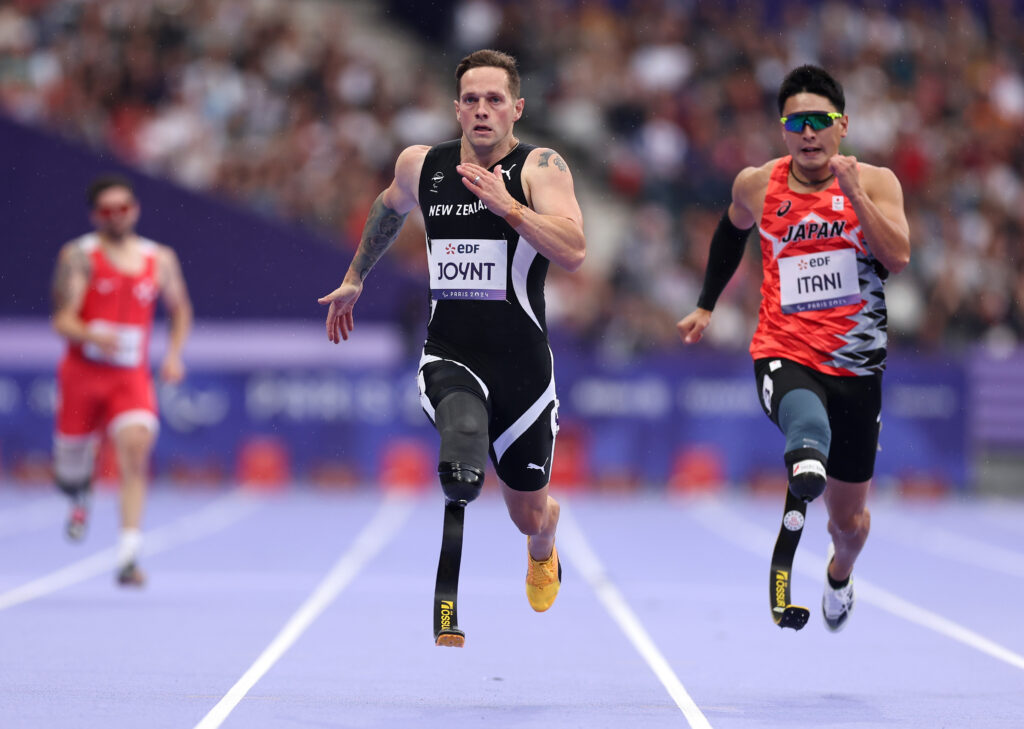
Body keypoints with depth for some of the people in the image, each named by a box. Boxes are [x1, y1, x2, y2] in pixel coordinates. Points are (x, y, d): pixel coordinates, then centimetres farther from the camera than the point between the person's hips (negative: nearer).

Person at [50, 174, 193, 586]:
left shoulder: (161, 259, 7)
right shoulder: (79, 256, -4)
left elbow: (180, 309, 23)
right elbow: (63, 321, -10)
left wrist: (174, 355, 7)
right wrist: (93, 336, -30)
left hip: (132, 378, 1)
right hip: (82, 372, -1)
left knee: (136, 447, -24)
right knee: (69, 470, 8)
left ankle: (128, 555, -27)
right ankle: (81, 494, 49)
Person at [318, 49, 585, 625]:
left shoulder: (540, 167, -10)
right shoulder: (421, 165, 3)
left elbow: (574, 253, -25)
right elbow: (391, 208, 27)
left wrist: (507, 206, -34)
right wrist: (355, 279, 35)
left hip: (522, 362, -1)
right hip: (450, 356, 1)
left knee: (529, 513, 20)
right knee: (464, 435, -40)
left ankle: (542, 552, 51)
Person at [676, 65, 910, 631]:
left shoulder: (875, 182, -2)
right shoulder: (757, 185, 3)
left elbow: (898, 257, -17)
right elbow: (732, 231, 26)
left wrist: (853, 191, -23)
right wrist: (706, 305, 31)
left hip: (855, 365, 1)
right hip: (784, 356, -1)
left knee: (848, 517, 16)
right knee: (805, 415, -43)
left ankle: (839, 573, 50)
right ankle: (806, 457, -78)